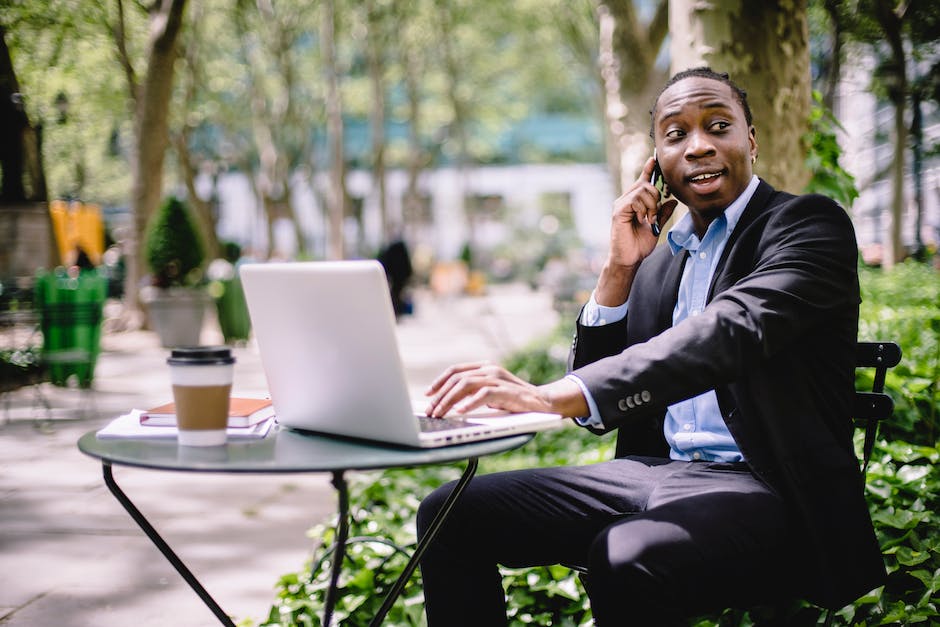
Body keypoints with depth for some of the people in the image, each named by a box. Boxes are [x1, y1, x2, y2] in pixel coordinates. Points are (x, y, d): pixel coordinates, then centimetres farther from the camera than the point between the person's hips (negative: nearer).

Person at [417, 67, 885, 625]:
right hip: (657, 471, 7)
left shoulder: (810, 225, -3)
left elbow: (733, 329, -24)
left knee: (626, 558, -37)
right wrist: (619, 269, 1)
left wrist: (554, 395, -35)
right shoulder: (659, 259, 17)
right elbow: (600, 409, 13)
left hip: (768, 488, -6)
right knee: (451, 515, -6)